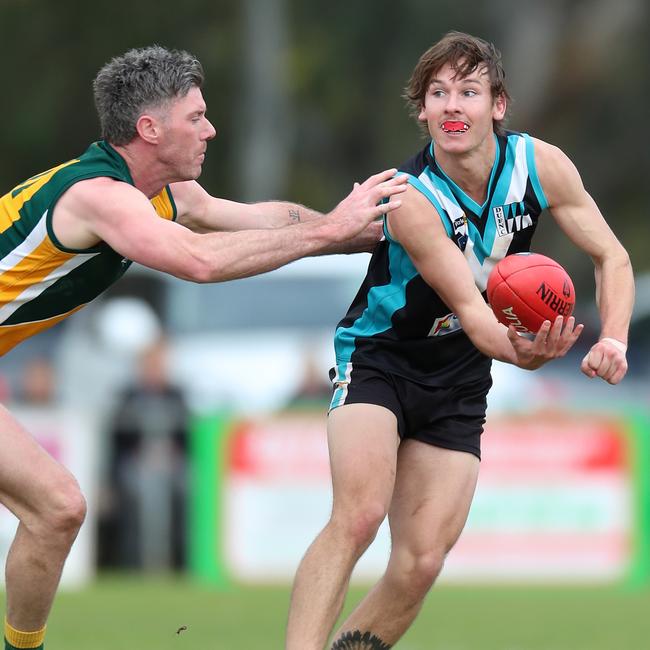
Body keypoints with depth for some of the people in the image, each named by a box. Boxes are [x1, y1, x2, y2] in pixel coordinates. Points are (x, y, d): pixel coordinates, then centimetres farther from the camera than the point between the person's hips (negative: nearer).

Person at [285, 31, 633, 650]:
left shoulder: (541, 164, -11)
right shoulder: (410, 198, -26)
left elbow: (611, 256, -2)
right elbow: (469, 309, -30)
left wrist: (613, 341, -20)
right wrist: (520, 351, -51)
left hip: (457, 382, 5)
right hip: (378, 359, -5)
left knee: (420, 564, -4)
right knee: (358, 515, -29)